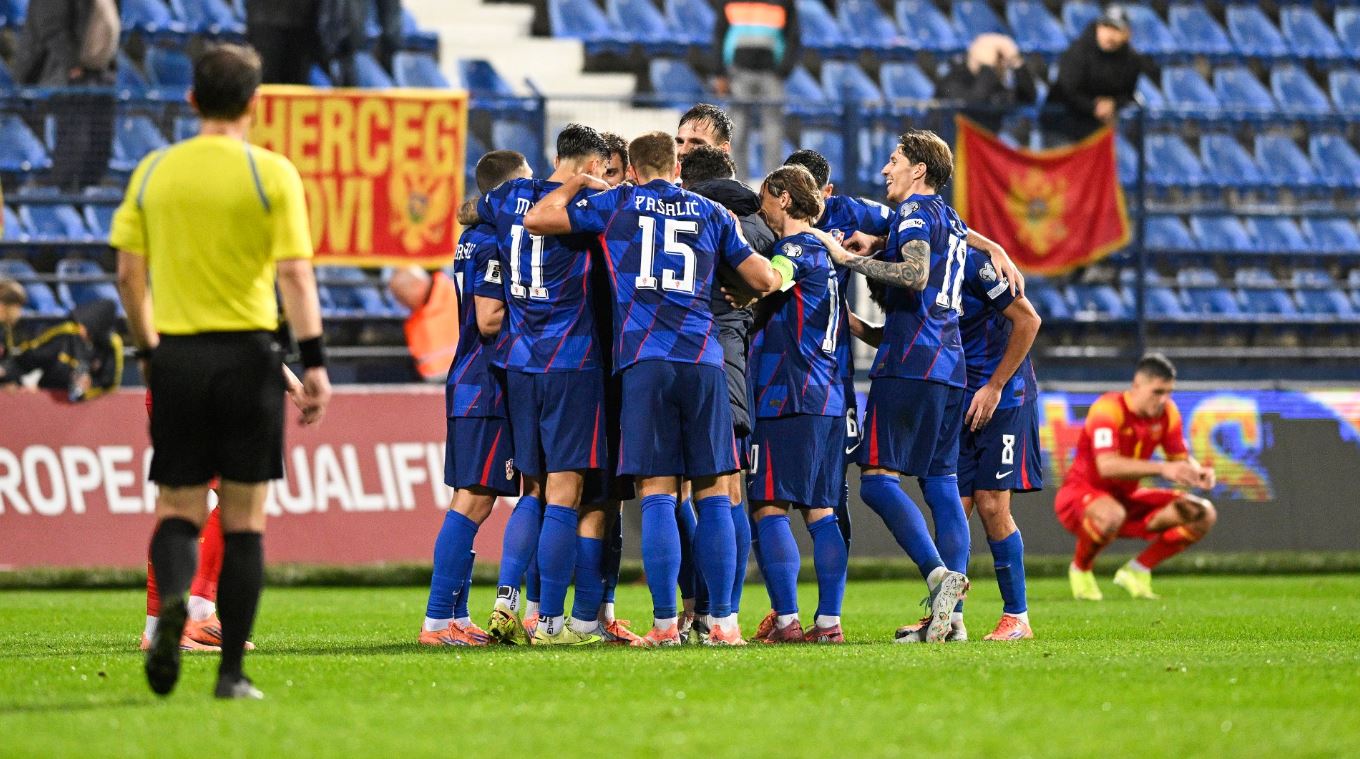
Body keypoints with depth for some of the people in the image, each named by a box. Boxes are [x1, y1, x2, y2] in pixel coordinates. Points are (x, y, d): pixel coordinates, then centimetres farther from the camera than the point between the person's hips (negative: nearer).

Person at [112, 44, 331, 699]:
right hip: (247, 353, -2)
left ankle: (171, 601, -24)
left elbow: (128, 273, 6)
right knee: (244, 519, 5)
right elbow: (294, 274, -10)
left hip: (176, 356, 2)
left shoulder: (153, 171, 5)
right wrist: (314, 362, -10)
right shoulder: (271, 174, -4)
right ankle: (231, 670, 2)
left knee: (178, 508, 9)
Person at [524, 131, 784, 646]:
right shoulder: (712, 214, 16)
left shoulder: (615, 204, 10)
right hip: (703, 360, 1)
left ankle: (665, 623, -8)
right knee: (712, 493, 4)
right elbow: (766, 281, 19)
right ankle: (722, 621, 1)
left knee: (657, 491, -3)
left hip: (645, 361, -1)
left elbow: (536, 220, 11)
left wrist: (575, 184, 27)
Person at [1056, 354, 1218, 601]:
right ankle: (1080, 569, -10)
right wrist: (1162, 469, -47)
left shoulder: (1167, 413, -3)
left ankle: (1137, 570, 5)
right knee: (1111, 515, -44)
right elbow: (1107, 465, -38)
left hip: (1127, 498, 7)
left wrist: (1198, 472, -22)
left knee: (1203, 515, -7)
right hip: (1081, 494, -7)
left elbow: (1182, 460, 3)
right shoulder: (1108, 409, -25)